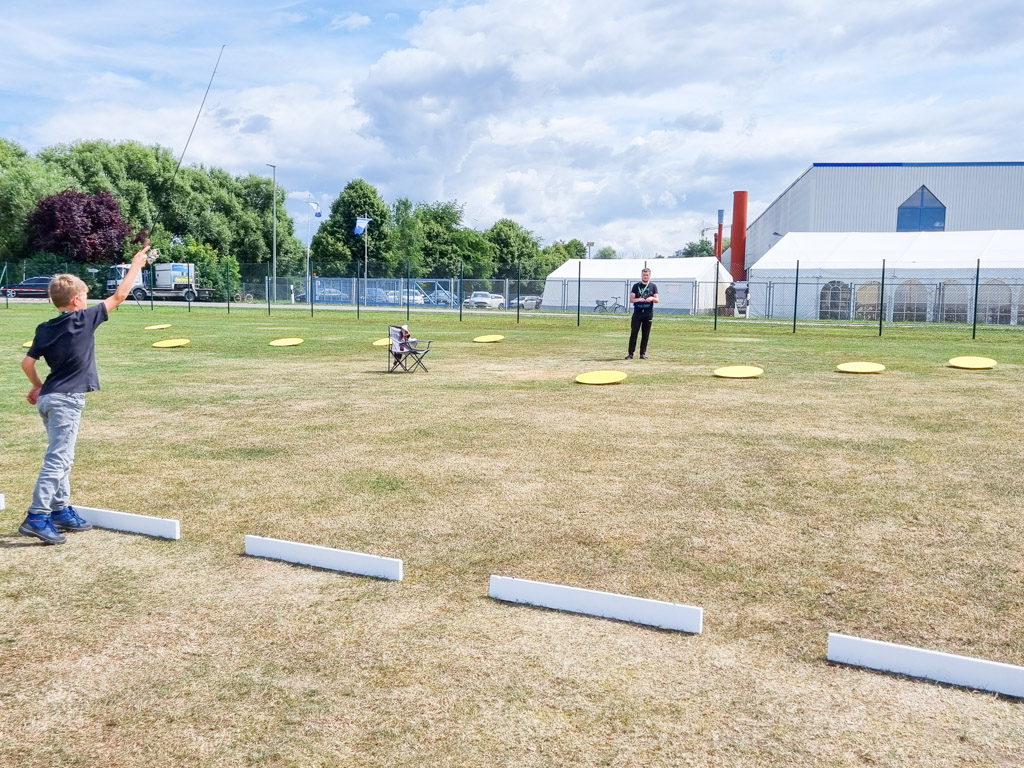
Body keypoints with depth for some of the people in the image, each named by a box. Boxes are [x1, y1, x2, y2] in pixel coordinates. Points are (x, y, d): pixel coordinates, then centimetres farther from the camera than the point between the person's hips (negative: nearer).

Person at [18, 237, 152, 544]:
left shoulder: (44, 328, 7)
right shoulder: (85, 319, -9)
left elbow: (27, 363, 6)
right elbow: (119, 295, -3)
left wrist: (37, 386, 23)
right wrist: (137, 263, 6)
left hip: (49, 397, 8)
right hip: (67, 400, -8)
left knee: (61, 457, 17)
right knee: (57, 459, -8)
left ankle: (61, 511, 24)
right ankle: (36, 517, -11)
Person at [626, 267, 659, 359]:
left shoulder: (653, 286, 9)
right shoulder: (636, 286, 7)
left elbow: (657, 300, 4)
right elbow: (631, 299, 1)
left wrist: (652, 298, -19)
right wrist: (638, 299, -19)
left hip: (648, 313, 1)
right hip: (637, 312, -1)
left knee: (646, 334, 3)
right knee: (633, 333, -5)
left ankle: (643, 353, 9)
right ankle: (630, 353, -4)